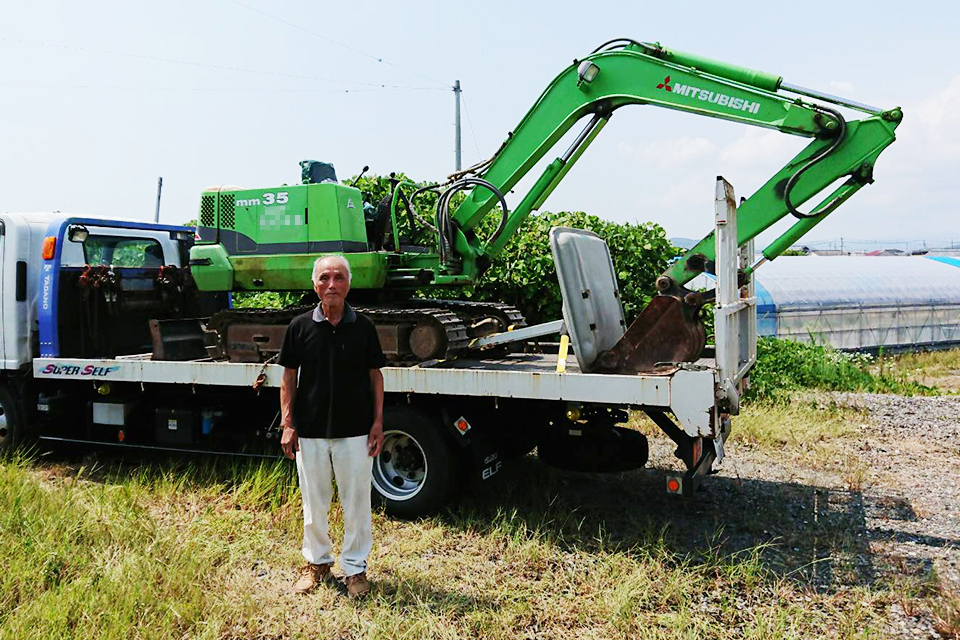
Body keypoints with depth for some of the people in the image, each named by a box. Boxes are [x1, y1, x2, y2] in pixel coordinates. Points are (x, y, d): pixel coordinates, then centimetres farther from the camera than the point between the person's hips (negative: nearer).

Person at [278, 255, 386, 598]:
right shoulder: (300, 326, 0)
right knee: (314, 501, 14)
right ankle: (317, 562, 33)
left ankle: (355, 567, 24)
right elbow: (289, 377, 4)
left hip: (355, 429, -1)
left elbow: (375, 375, 4)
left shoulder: (363, 326, 0)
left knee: (356, 501, 8)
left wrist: (377, 422, -1)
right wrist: (287, 424, -1)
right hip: (310, 430, 1)